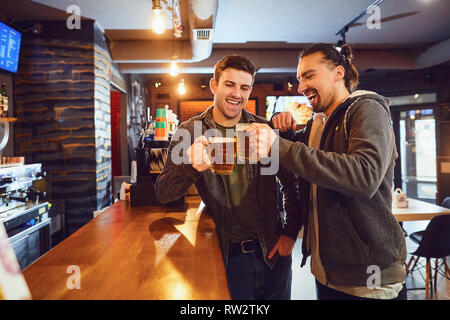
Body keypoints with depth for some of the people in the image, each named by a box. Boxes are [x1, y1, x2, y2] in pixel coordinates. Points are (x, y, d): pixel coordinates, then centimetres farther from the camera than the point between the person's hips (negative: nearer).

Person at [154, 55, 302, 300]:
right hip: (227, 256, -1)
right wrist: (191, 165, -31)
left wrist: (290, 233, -2)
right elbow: (163, 194, -12)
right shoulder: (189, 132, -5)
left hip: (272, 252, 2)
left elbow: (291, 185, 6)